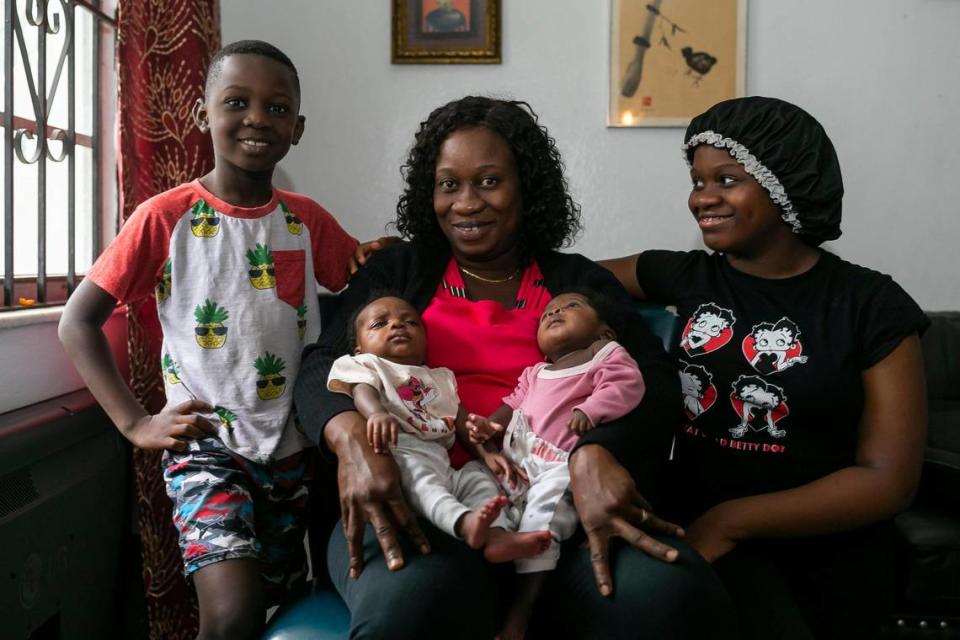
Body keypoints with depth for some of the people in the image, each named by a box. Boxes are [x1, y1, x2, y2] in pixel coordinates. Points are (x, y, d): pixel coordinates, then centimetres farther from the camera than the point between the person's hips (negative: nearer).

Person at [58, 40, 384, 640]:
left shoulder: (308, 220, 1)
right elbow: (78, 321, -5)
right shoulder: (164, 217, -9)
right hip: (206, 445, -4)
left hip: (291, 448, 4)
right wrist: (136, 423, -13)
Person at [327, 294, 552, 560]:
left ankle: (496, 534, -38)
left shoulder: (440, 378, 37)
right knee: (416, 473, -35)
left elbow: (464, 422, 28)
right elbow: (362, 391, -4)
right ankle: (464, 522, -58)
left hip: (439, 458, 6)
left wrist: (487, 453, 8)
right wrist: (378, 413, -31)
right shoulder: (366, 365, 20)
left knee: (478, 476, -15)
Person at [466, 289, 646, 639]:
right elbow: (514, 404, 23)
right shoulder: (535, 372, 33)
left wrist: (589, 410, -19)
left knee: (543, 509, -25)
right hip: (518, 458, 7)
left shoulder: (607, 354, 15)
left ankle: (522, 608, -23)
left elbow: (626, 385, -4)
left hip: (562, 463, -7)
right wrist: (487, 425, 2)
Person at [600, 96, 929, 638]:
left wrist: (729, 521, -18)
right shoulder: (685, 278, 6)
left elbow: (890, 480, -7)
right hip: (702, 530, 1)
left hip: (827, 558, 0)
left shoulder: (872, 306, -2)